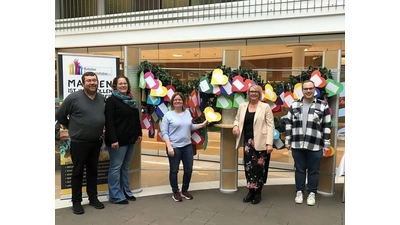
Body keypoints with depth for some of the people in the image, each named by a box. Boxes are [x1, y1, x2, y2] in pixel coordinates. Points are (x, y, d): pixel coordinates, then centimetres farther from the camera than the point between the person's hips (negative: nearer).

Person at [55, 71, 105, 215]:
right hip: (79, 142, -5)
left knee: (93, 170, 15)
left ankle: (93, 198, 26)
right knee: (78, 172, 6)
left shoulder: (102, 99, 4)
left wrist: (101, 129, 10)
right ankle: (76, 201, 17)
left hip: (96, 142, 5)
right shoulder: (73, 98, -12)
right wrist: (71, 127, 3)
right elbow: (59, 115, -3)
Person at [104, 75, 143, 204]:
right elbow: (109, 122, -17)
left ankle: (126, 191, 25)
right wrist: (113, 139, -23)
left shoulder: (131, 100, 16)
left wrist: (139, 133, 15)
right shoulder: (112, 100, -8)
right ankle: (115, 196, 8)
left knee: (125, 167, 15)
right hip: (118, 140, -8)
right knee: (116, 167, 0)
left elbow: (136, 118, 20)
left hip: (130, 139, 8)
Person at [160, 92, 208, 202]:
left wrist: (203, 124, 11)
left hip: (187, 146, 5)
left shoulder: (187, 113, 9)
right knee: (174, 170, 6)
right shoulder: (168, 115, -6)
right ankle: (175, 192, 23)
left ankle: (184, 190, 29)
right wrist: (169, 146, -17)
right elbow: (164, 132, -9)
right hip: (174, 147, -5)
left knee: (189, 169, 10)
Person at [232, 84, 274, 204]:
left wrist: (269, 143, -14)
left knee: (259, 167, 2)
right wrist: (235, 125, -2)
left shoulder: (265, 107, -2)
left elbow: (270, 125, -6)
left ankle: (258, 193, 17)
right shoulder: (242, 106, 10)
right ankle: (251, 191, 21)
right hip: (248, 142, 4)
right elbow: (237, 118, 23)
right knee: (248, 166, 6)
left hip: (261, 142, -4)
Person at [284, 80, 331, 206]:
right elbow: (288, 123, 8)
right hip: (297, 145, 2)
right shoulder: (294, 105, 6)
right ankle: (299, 192, 26)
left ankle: (312, 193, 25)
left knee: (313, 171, 9)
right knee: (299, 169, 12)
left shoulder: (323, 106, 0)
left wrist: (326, 144, -1)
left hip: (315, 146, -1)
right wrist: (287, 141, 5)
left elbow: (327, 126, 1)